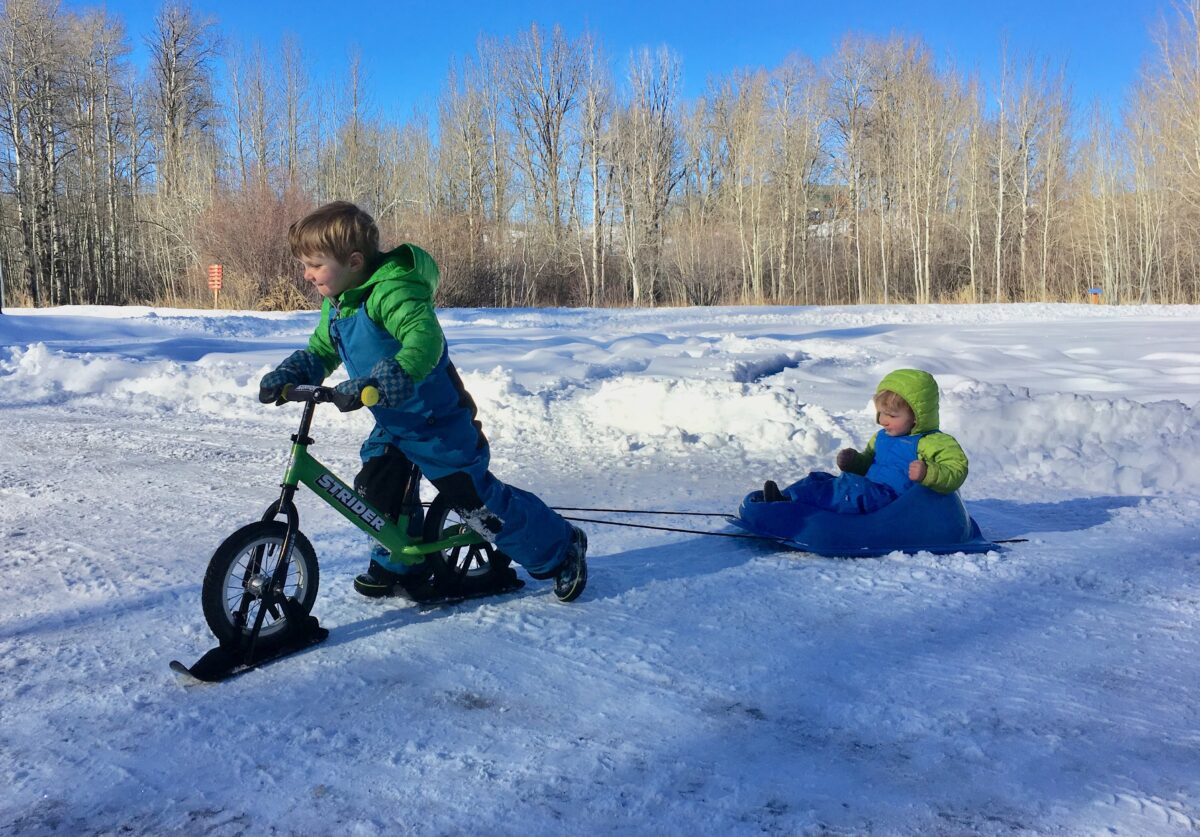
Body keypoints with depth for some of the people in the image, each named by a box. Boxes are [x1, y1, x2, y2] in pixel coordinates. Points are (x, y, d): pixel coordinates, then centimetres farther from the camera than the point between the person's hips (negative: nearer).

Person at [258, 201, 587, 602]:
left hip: (437, 424, -9)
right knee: (376, 492, 7)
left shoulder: (393, 292, -27)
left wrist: (389, 379, -59)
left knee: (477, 500, -4)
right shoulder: (335, 306, 3)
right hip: (392, 426, 9)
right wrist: (288, 375, -7)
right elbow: (320, 352, 13)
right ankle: (399, 567, 31)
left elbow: (424, 338, -44)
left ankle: (561, 548, 12)